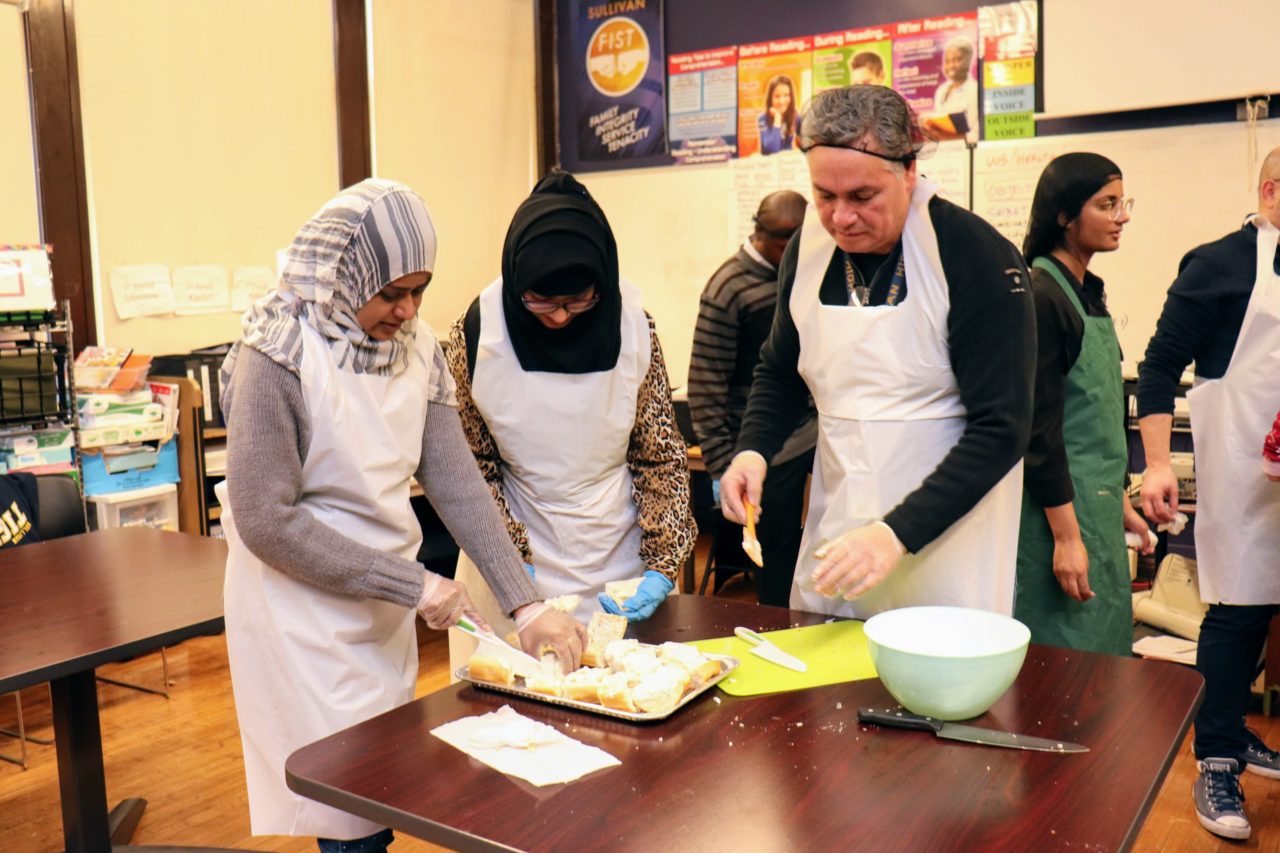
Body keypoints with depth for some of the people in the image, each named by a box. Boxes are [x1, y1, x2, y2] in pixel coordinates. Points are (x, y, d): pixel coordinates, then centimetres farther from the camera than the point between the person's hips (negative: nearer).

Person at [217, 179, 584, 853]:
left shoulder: (415, 348, 0)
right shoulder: (277, 358, -18)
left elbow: (455, 480, -3)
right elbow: (265, 521, -20)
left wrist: (525, 603, -11)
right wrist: (413, 585, -20)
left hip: (386, 607, 6)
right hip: (305, 611, -6)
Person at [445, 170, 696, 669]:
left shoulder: (633, 327, -10)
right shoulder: (477, 332, -13)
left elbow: (661, 456, -3)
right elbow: (472, 466, -4)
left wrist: (662, 565, -10)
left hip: (620, 558, 1)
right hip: (520, 567, -1)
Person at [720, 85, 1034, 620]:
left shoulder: (980, 259, -16)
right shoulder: (808, 247, 0)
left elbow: (1001, 430, -18)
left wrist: (898, 533, -25)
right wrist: (752, 450, -5)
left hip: (948, 534, -4)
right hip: (834, 533, 5)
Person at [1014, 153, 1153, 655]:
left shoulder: (1089, 292, 12)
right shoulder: (1039, 297, -16)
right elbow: (1039, 428, -19)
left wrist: (1122, 503, 20)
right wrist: (1066, 535, -19)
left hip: (1098, 503, 9)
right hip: (1059, 507, -9)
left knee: (1104, 646, 16)